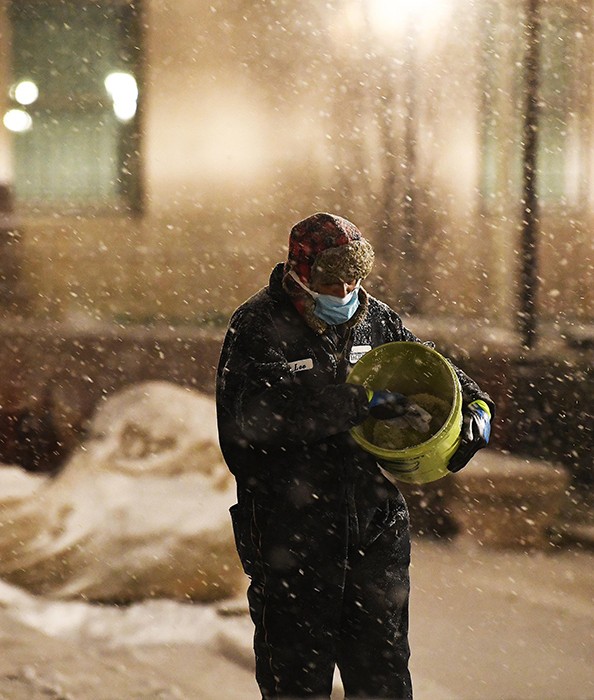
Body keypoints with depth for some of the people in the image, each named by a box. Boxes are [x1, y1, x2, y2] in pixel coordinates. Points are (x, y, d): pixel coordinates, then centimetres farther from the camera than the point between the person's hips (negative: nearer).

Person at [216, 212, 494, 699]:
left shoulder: (377, 320, 7)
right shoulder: (259, 326, -10)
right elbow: (262, 406, -26)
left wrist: (476, 405, -2)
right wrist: (357, 403, -31)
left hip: (376, 527, 5)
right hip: (290, 528, -4)